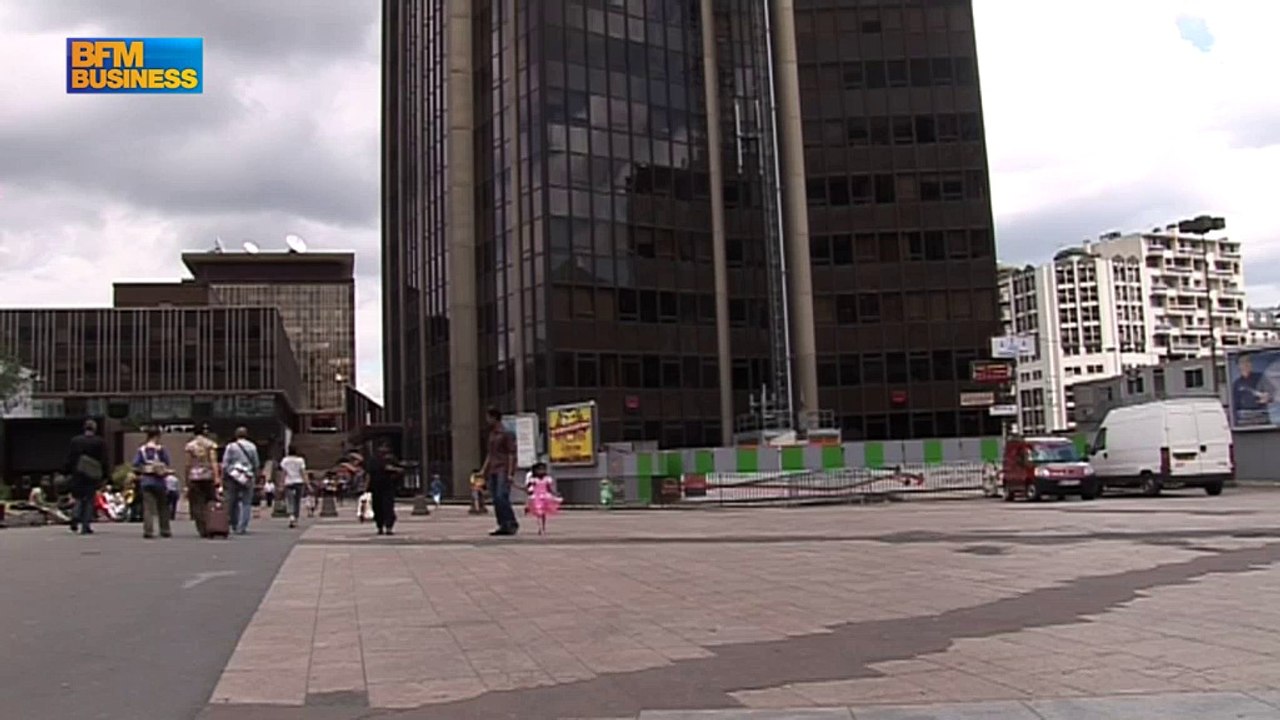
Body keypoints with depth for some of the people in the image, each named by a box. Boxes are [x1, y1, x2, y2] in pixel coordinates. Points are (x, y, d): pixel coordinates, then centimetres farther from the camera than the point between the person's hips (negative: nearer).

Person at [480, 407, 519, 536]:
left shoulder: (506, 434, -6)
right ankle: (503, 526, 8)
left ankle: (512, 524, -8)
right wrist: (484, 470, 19)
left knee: (502, 497, -15)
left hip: (503, 470, -8)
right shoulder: (492, 434, 18)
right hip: (493, 471, 8)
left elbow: (511, 454, -10)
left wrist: (510, 473, -16)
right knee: (495, 499, 5)